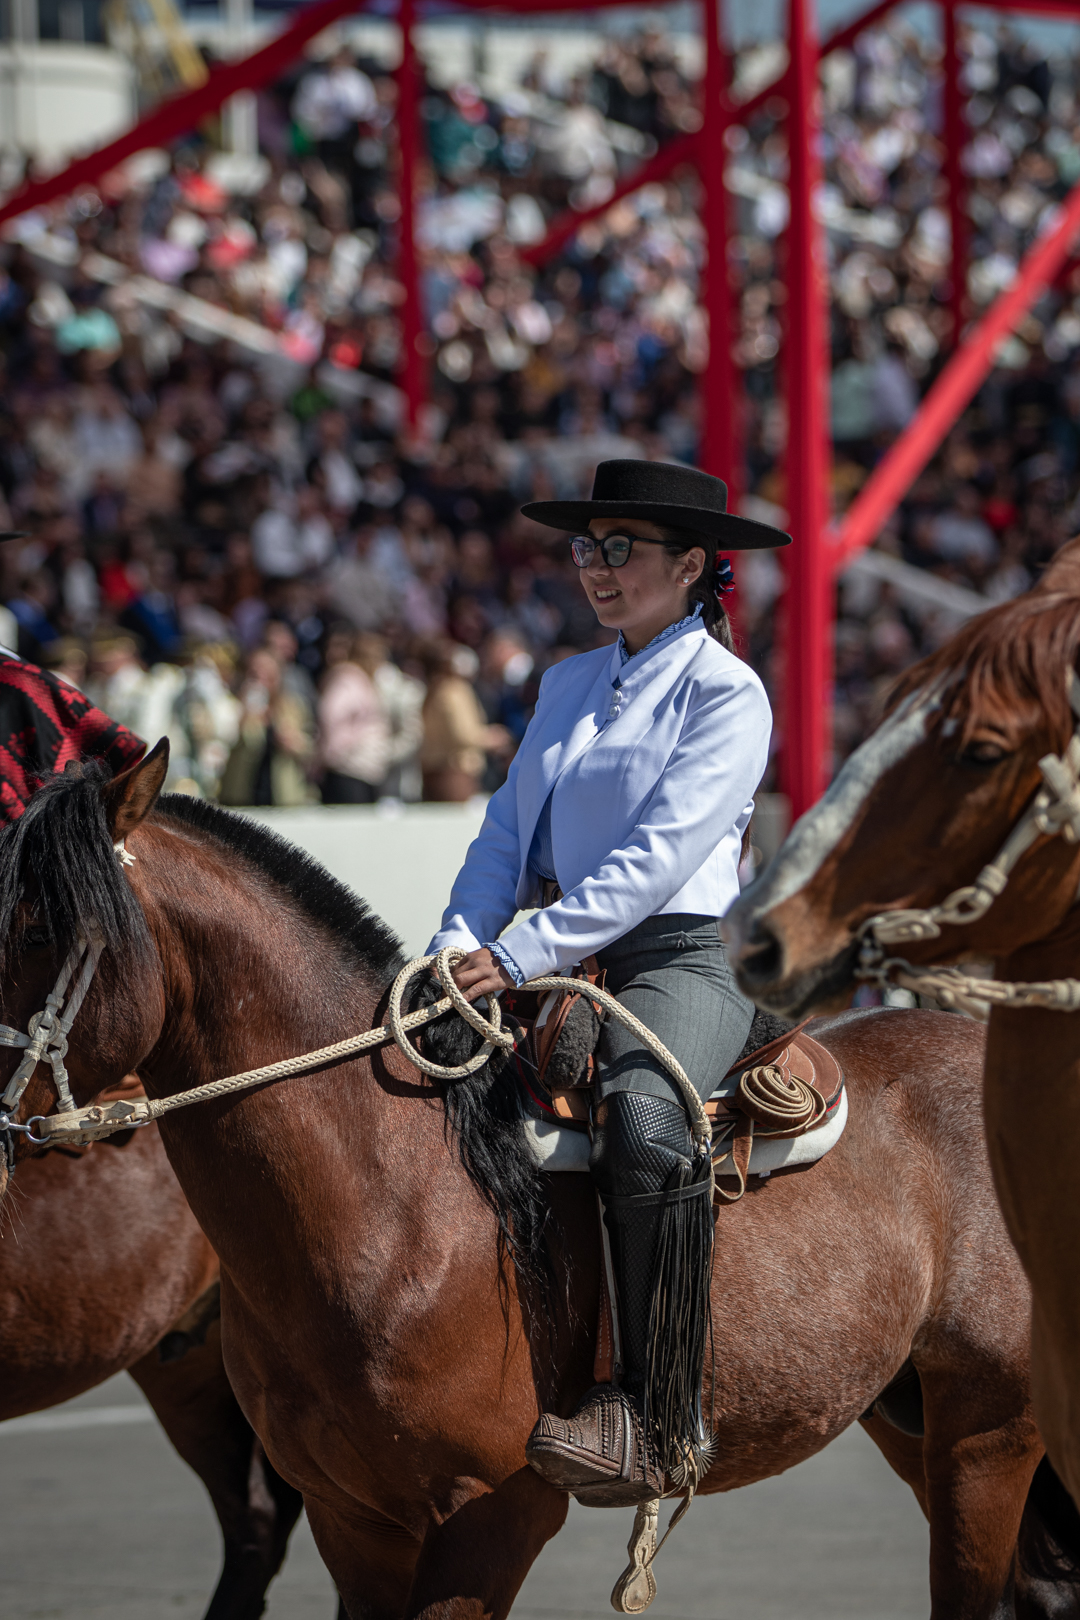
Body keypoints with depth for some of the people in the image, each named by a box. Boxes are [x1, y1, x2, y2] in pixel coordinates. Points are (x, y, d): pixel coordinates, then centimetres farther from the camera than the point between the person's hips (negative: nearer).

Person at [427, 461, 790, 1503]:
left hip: (681, 957, -7)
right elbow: (509, 834, 15)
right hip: (560, 964, 8)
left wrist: (521, 956, -22)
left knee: (644, 1119, -36)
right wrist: (460, 946, -5)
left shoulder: (727, 694, -4)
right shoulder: (567, 686, 19)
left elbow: (657, 857, -15)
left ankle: (659, 1422, -34)